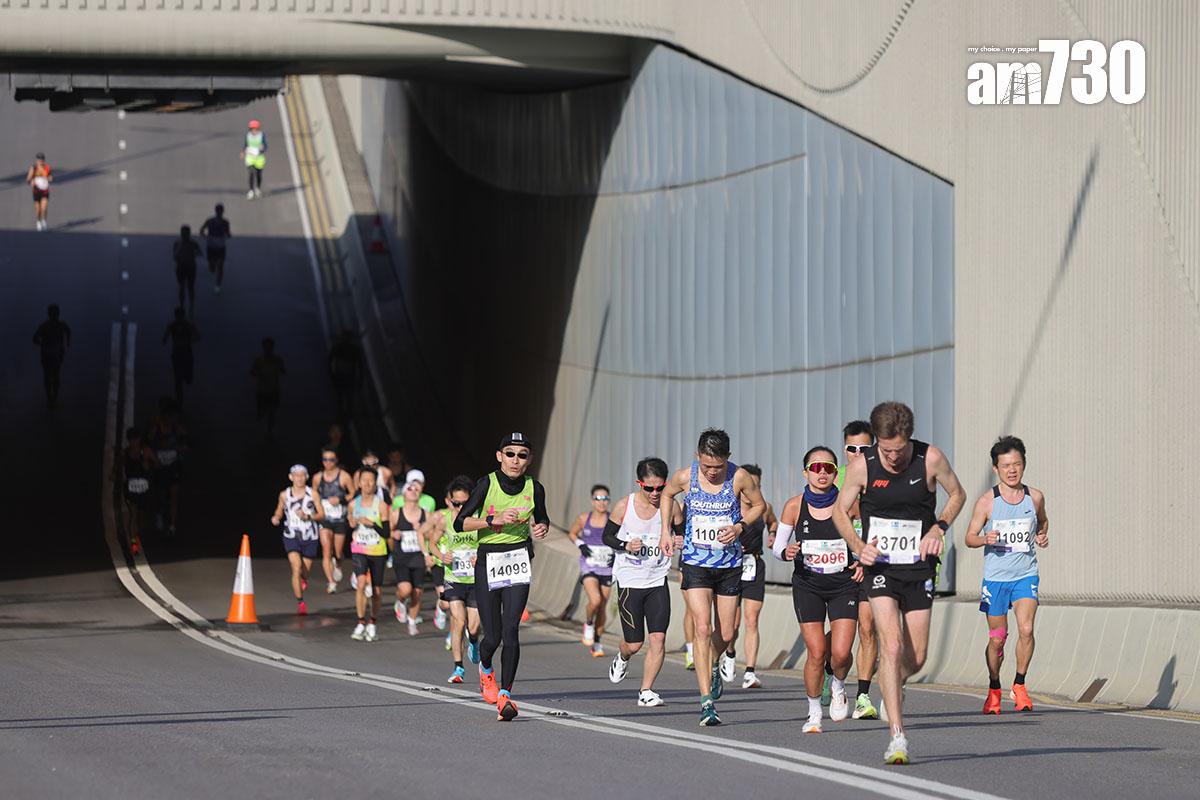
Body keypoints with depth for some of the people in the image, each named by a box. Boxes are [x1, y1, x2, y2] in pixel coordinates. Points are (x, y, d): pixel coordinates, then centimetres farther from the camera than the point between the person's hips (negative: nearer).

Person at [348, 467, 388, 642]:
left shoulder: (381, 506, -7)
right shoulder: (354, 504, 3)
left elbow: (387, 533, -10)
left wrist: (372, 524, -22)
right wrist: (353, 524, 2)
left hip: (378, 552, -1)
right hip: (359, 550, 1)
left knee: (376, 590, 8)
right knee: (361, 583, -21)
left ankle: (373, 623, 28)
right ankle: (361, 624, -16)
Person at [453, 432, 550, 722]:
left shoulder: (534, 488, 2)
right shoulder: (487, 483, -7)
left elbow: (542, 518, 21)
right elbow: (460, 523, -7)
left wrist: (541, 528, -2)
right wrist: (494, 520, -19)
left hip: (518, 560, 1)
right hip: (487, 562, -1)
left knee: (510, 630, -15)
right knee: (492, 637, 0)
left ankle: (505, 694, -8)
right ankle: (485, 667, 36)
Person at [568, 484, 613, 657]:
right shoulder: (584, 518, -1)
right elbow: (572, 533, 16)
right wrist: (580, 544, -3)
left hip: (607, 567, 1)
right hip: (588, 565, -1)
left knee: (603, 606, 7)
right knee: (595, 600, -22)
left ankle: (597, 642, 22)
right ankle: (588, 624, 8)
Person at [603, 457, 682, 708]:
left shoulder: (671, 506, -5)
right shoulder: (624, 506, -9)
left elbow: (681, 534, 10)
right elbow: (607, 536, 3)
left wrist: (681, 542, -14)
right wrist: (626, 546, -17)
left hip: (658, 581, 1)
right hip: (629, 581, -1)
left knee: (658, 637, -12)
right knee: (634, 643, 2)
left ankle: (646, 692, -1)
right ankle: (622, 658, 40)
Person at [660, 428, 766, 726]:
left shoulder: (739, 477, -11)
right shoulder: (685, 477, -8)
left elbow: (759, 505, 6)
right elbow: (667, 494, 15)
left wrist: (739, 527, -11)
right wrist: (665, 531, 6)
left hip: (729, 564, 1)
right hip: (695, 564, -1)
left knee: (726, 633, 9)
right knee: (703, 628, -15)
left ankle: (713, 665, 46)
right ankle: (707, 701, -17)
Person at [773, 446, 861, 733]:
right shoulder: (794, 506, -6)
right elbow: (778, 545, 4)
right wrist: (786, 552, -18)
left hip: (844, 583, 0)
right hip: (807, 585, 0)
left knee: (841, 653, -11)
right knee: (816, 653, -8)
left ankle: (839, 687, 23)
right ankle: (814, 712, 13)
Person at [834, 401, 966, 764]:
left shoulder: (931, 458, -9)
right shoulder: (862, 466, -10)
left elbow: (957, 494, 9)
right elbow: (839, 510, 5)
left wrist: (939, 528, -8)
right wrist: (858, 546, -12)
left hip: (919, 567, 2)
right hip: (880, 566, -2)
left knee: (916, 657, 5)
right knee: (891, 646, -18)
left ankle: (892, 686, 42)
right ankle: (897, 737, -19)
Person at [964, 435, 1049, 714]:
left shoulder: (1035, 497, 2)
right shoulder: (987, 501, -5)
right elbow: (969, 537, 0)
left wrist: (1043, 535, 2)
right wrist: (985, 539, -21)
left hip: (1026, 574, 1)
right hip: (995, 576, -1)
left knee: (1026, 629, -18)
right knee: (997, 638, 5)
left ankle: (1019, 686, 0)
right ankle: (994, 689, 27)